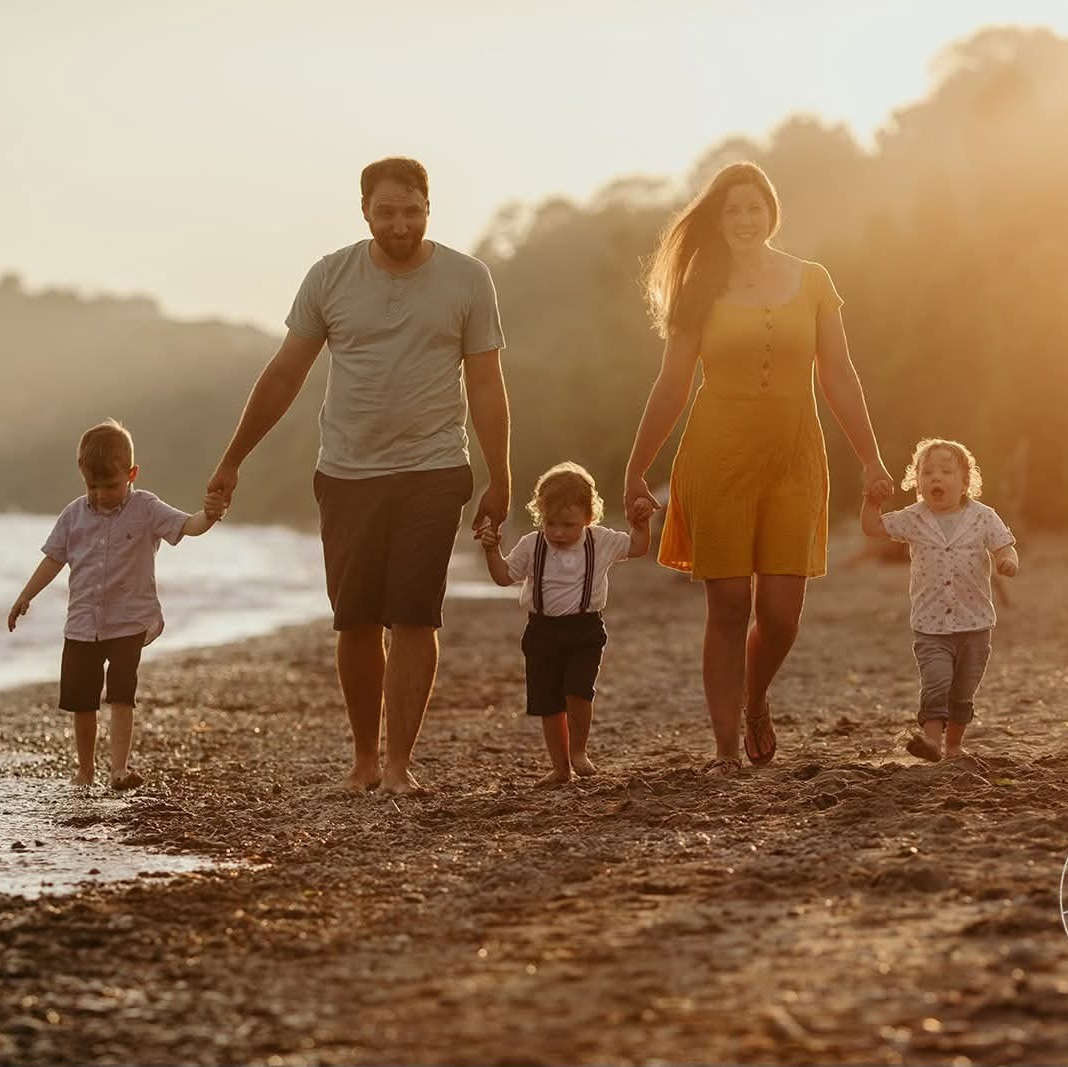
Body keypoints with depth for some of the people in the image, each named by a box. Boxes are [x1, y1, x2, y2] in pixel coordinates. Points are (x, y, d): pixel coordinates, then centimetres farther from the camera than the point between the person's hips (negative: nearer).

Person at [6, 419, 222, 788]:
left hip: (129, 623, -4)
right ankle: (85, 770, 23)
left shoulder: (145, 509, -7)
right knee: (80, 701, 8)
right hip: (82, 625, 4)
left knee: (121, 696, -11)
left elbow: (186, 526, -21)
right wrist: (24, 598, 13)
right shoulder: (75, 514, 3)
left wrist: (208, 516, -43)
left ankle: (119, 768, -10)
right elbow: (54, 559, 12)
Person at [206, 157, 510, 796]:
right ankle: (364, 757, 18)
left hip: (433, 474, -1)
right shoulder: (331, 277, 3)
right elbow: (284, 375, 9)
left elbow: (486, 387, 2)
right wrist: (233, 460, 10)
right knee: (356, 623, 5)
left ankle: (399, 762, 1)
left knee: (414, 620, -5)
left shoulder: (467, 280, 0)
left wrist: (500, 482, -1)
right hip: (347, 475, 2)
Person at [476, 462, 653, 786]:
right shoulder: (531, 546, -2)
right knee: (548, 704, 4)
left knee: (578, 690, -20)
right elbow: (504, 576, 4)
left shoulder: (601, 542, -2)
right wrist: (492, 549, -10)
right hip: (543, 632, 2)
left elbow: (637, 547, 12)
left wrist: (640, 523, -4)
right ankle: (560, 768, 17)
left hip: (585, 630, -2)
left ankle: (578, 750, 5)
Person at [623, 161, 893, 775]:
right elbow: (671, 388, 7)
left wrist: (871, 460, 5)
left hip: (793, 463, 1)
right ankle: (727, 748, 4)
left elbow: (839, 378, 9)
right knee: (729, 608, -4)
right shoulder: (703, 292, 4)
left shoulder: (812, 284, 7)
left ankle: (755, 702, 26)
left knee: (781, 611, -4)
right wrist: (636, 471, 7)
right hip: (717, 461, -1)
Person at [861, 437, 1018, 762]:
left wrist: (1008, 561, -28)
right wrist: (871, 497, -10)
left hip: (974, 624, 1)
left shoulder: (984, 518, -4)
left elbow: (1005, 550, -5)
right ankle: (931, 737, -27)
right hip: (930, 626, -1)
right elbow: (872, 527, 5)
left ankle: (953, 745, 28)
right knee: (935, 681, -21)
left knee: (962, 692, 11)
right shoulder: (913, 520, 0)